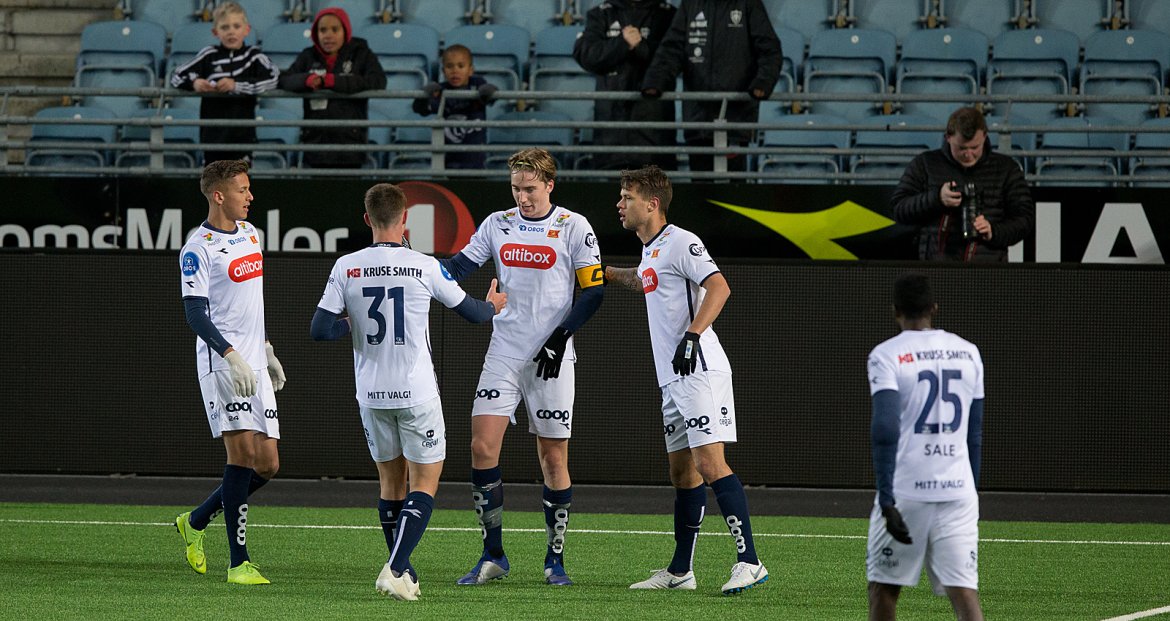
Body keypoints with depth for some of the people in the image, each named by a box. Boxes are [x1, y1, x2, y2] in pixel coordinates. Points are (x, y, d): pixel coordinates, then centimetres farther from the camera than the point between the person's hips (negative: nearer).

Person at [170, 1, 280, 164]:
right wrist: (194, 82, -19)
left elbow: (273, 78, -16)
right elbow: (177, 77, 4)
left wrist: (237, 85, -23)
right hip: (213, 131, 1)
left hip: (242, 132, -1)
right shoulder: (209, 55, 2)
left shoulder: (253, 55, 0)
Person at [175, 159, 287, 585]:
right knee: (242, 451, -15)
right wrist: (231, 355, -25)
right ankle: (239, 562, -11)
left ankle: (196, 522, 24)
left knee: (266, 465, 4)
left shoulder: (249, 232, 15)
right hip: (221, 360, -8)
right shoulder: (198, 249, -10)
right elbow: (196, 314, -15)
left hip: (254, 362, 8)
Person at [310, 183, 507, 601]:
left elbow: (320, 330, -6)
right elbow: (471, 312, 5)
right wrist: (492, 306, 28)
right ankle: (396, 570, -15)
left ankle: (402, 573, 22)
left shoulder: (345, 268, -4)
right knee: (425, 483, 2)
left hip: (371, 393, 3)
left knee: (390, 481, 17)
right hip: (417, 393, -3)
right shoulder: (424, 266, -8)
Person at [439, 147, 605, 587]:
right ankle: (492, 556, 2)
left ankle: (555, 558, 12)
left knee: (553, 456, 0)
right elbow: (459, 267, 4)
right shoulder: (497, 225, 8)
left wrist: (561, 336, -11)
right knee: (482, 447, -8)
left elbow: (594, 290, -2)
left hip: (551, 358, -3)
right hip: (503, 353, 3)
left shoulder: (574, 227, -2)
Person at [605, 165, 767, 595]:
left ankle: (749, 562, -19)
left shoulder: (680, 243, -9)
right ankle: (680, 571, 17)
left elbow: (718, 286, -21)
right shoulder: (649, 251, 20)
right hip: (674, 380, 10)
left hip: (700, 371, -10)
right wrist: (607, 274, 39)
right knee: (682, 472, 12)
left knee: (710, 464, -16)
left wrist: (692, 335, -28)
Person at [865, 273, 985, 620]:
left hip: (906, 491, -3)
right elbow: (975, 435, 16)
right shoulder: (967, 353, 11)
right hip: (958, 490, 3)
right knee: (964, 592, -3)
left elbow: (885, 431, -15)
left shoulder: (887, 356, -4)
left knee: (883, 588, 12)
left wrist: (887, 501, -16)